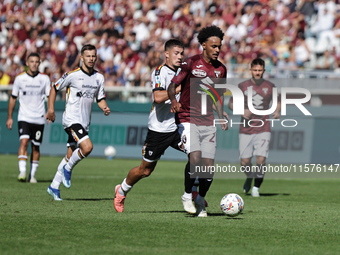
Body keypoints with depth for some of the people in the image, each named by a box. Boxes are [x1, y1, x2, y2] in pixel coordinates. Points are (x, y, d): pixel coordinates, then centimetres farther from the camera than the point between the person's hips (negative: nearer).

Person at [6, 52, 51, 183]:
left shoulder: (44, 78, 1)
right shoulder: (19, 78, 0)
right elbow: (13, 98, 9)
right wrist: (9, 117, 9)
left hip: (39, 118, 1)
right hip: (24, 117, -1)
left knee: (36, 147, 6)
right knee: (24, 142, -19)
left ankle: (32, 175, 17)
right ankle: (22, 172, -26)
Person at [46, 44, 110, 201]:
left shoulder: (99, 77, 8)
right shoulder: (72, 75, -8)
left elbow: (100, 98, 16)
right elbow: (55, 88, 3)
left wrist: (105, 108, -6)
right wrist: (50, 109, -2)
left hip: (85, 122, 6)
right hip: (71, 119, -6)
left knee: (70, 156, 9)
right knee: (87, 147, -25)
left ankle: (54, 187, 21)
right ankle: (67, 169, 0)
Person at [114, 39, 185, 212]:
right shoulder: (160, 72, -14)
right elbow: (158, 97, -32)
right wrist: (179, 88, -32)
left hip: (176, 127, 6)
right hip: (158, 128, -6)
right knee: (145, 170, 6)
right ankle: (121, 191, 32)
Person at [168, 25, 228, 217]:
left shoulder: (221, 69, 10)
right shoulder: (190, 63, -6)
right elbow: (172, 85, -6)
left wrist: (222, 118, 7)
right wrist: (174, 101, -27)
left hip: (208, 123, 5)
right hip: (188, 120, -4)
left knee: (209, 167, -2)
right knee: (195, 159, -23)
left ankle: (200, 201, 20)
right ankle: (187, 196, -1)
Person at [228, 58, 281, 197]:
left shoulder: (270, 87, 4)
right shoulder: (242, 86, 2)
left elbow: (277, 101, 19)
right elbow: (231, 103, 7)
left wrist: (277, 111, -2)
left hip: (263, 129, 0)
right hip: (246, 130, 1)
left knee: (261, 159, -14)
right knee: (245, 162, 0)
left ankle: (256, 188, 4)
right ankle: (249, 177, 34)